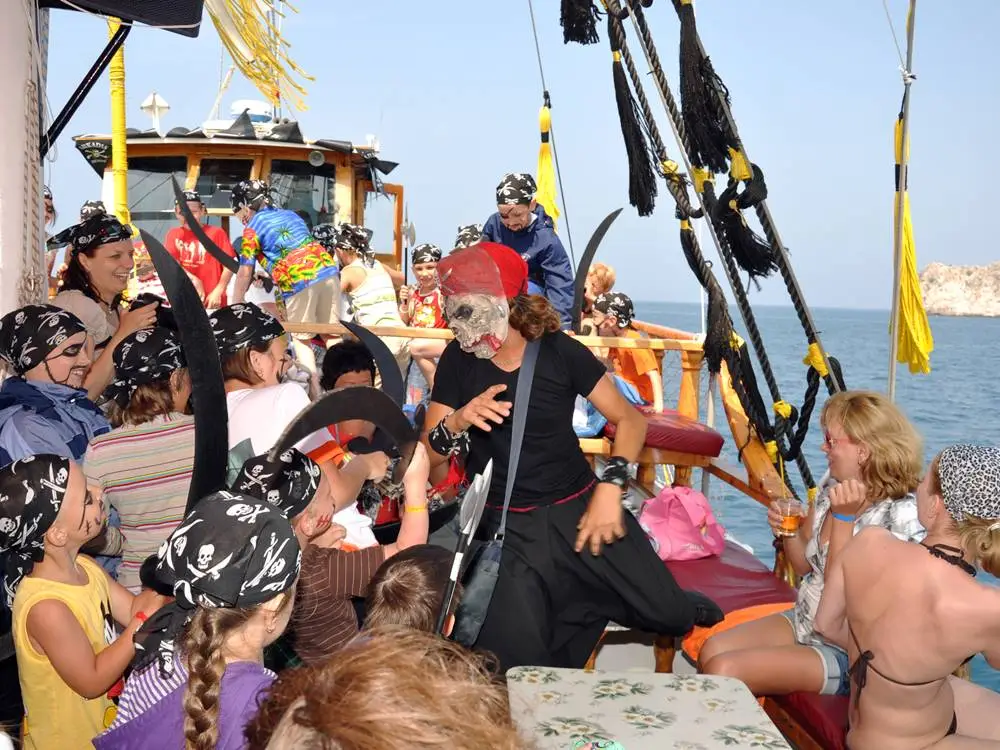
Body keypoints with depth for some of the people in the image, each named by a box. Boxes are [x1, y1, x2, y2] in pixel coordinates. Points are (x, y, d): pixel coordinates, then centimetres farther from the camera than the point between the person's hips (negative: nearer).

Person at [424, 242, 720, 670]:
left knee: (667, 613, -8)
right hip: (508, 526, 0)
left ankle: (688, 614, 30)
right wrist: (456, 424, -24)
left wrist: (610, 486, -17)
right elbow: (430, 453, -2)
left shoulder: (559, 351, -7)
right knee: (519, 665, -17)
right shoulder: (458, 360, -4)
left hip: (579, 507, 0)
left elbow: (629, 418, -3)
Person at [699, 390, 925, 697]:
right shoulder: (832, 485, -1)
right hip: (803, 621, 7)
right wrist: (787, 531, -9)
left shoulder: (900, 515, -22)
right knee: (711, 651, -7)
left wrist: (843, 517, -28)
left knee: (723, 670, -17)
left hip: (843, 652, -7)